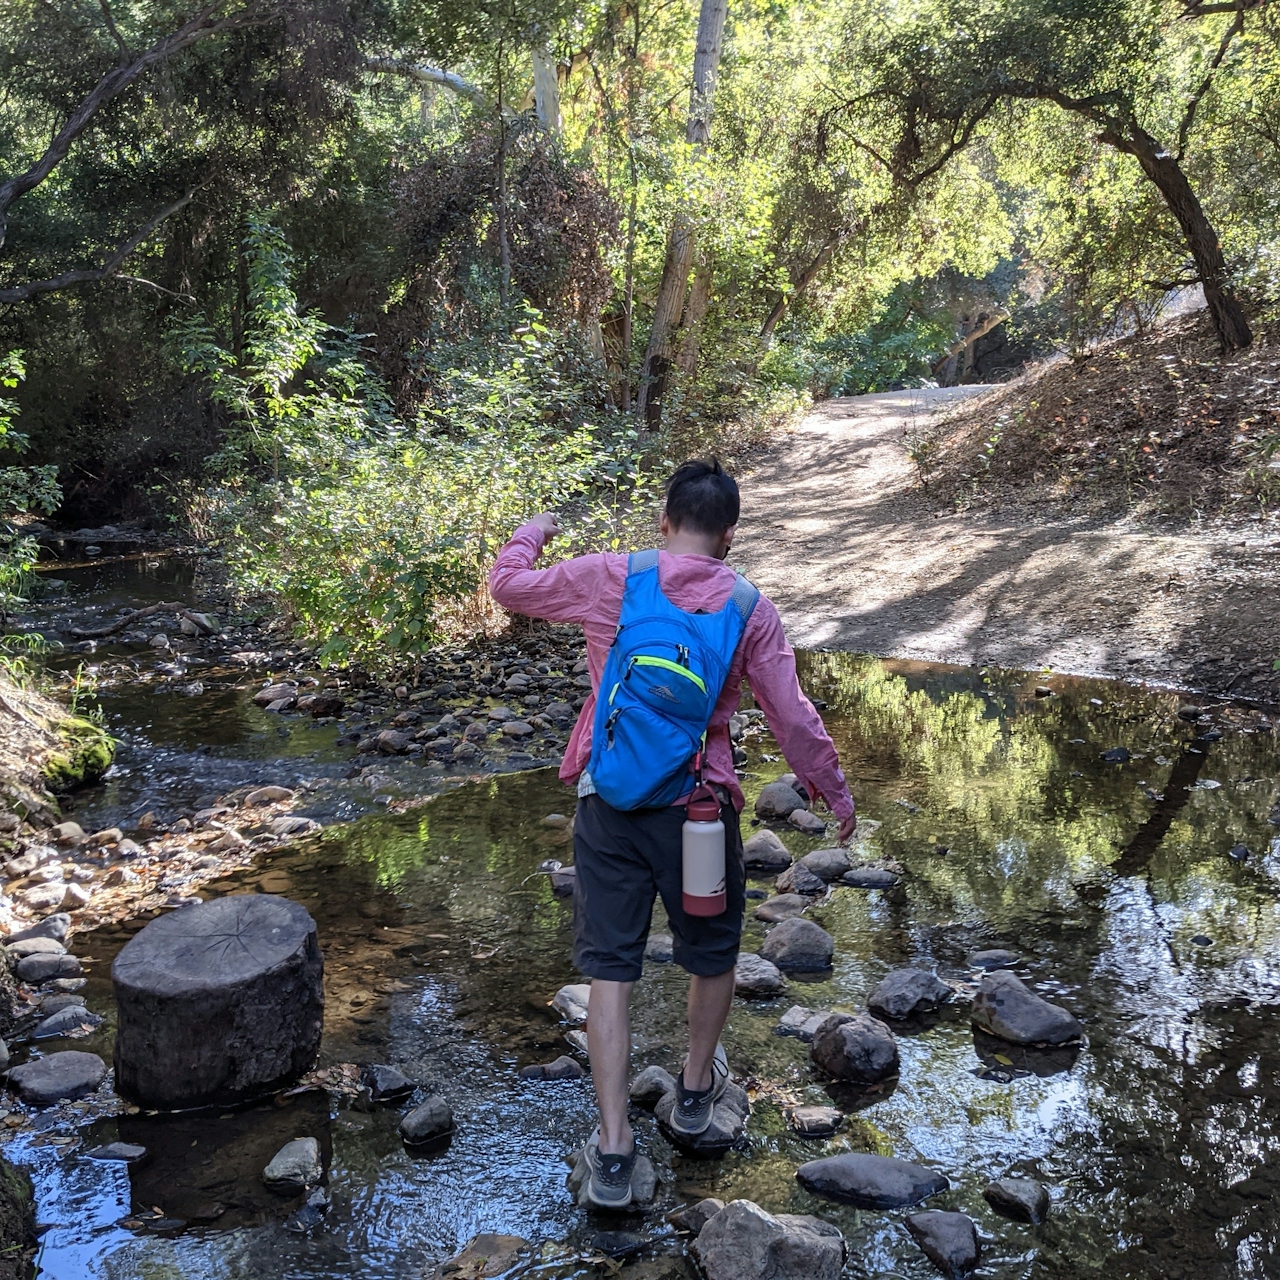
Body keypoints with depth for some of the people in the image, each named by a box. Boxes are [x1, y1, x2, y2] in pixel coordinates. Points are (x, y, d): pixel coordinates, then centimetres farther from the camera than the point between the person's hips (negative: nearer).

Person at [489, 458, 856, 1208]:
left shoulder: (607, 579, -5)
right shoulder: (750, 609, -3)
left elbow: (509, 586, 8)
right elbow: (794, 718, -1)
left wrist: (531, 535, 28)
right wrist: (837, 793, 14)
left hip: (608, 801, 1)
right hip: (698, 807, 0)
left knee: (611, 968, 7)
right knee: (713, 953, 23)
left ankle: (614, 1149, 9)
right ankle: (697, 1090, 42)